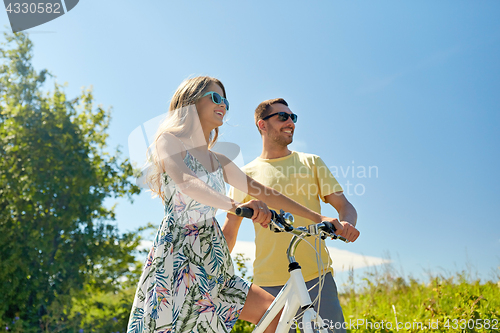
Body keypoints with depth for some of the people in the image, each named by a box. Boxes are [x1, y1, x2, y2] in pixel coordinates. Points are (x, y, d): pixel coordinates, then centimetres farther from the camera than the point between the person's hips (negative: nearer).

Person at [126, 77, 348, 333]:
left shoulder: (218, 161, 17)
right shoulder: (169, 140, -2)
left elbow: (264, 192, 16)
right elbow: (185, 182, -23)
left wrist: (319, 218, 13)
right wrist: (235, 206, -39)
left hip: (210, 264, 7)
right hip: (178, 256, -7)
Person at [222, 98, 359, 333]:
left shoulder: (311, 162, 12)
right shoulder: (246, 175, 9)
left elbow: (342, 203, 7)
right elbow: (228, 232, 10)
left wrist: (347, 223, -16)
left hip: (316, 276, 1)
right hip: (269, 282, 0)